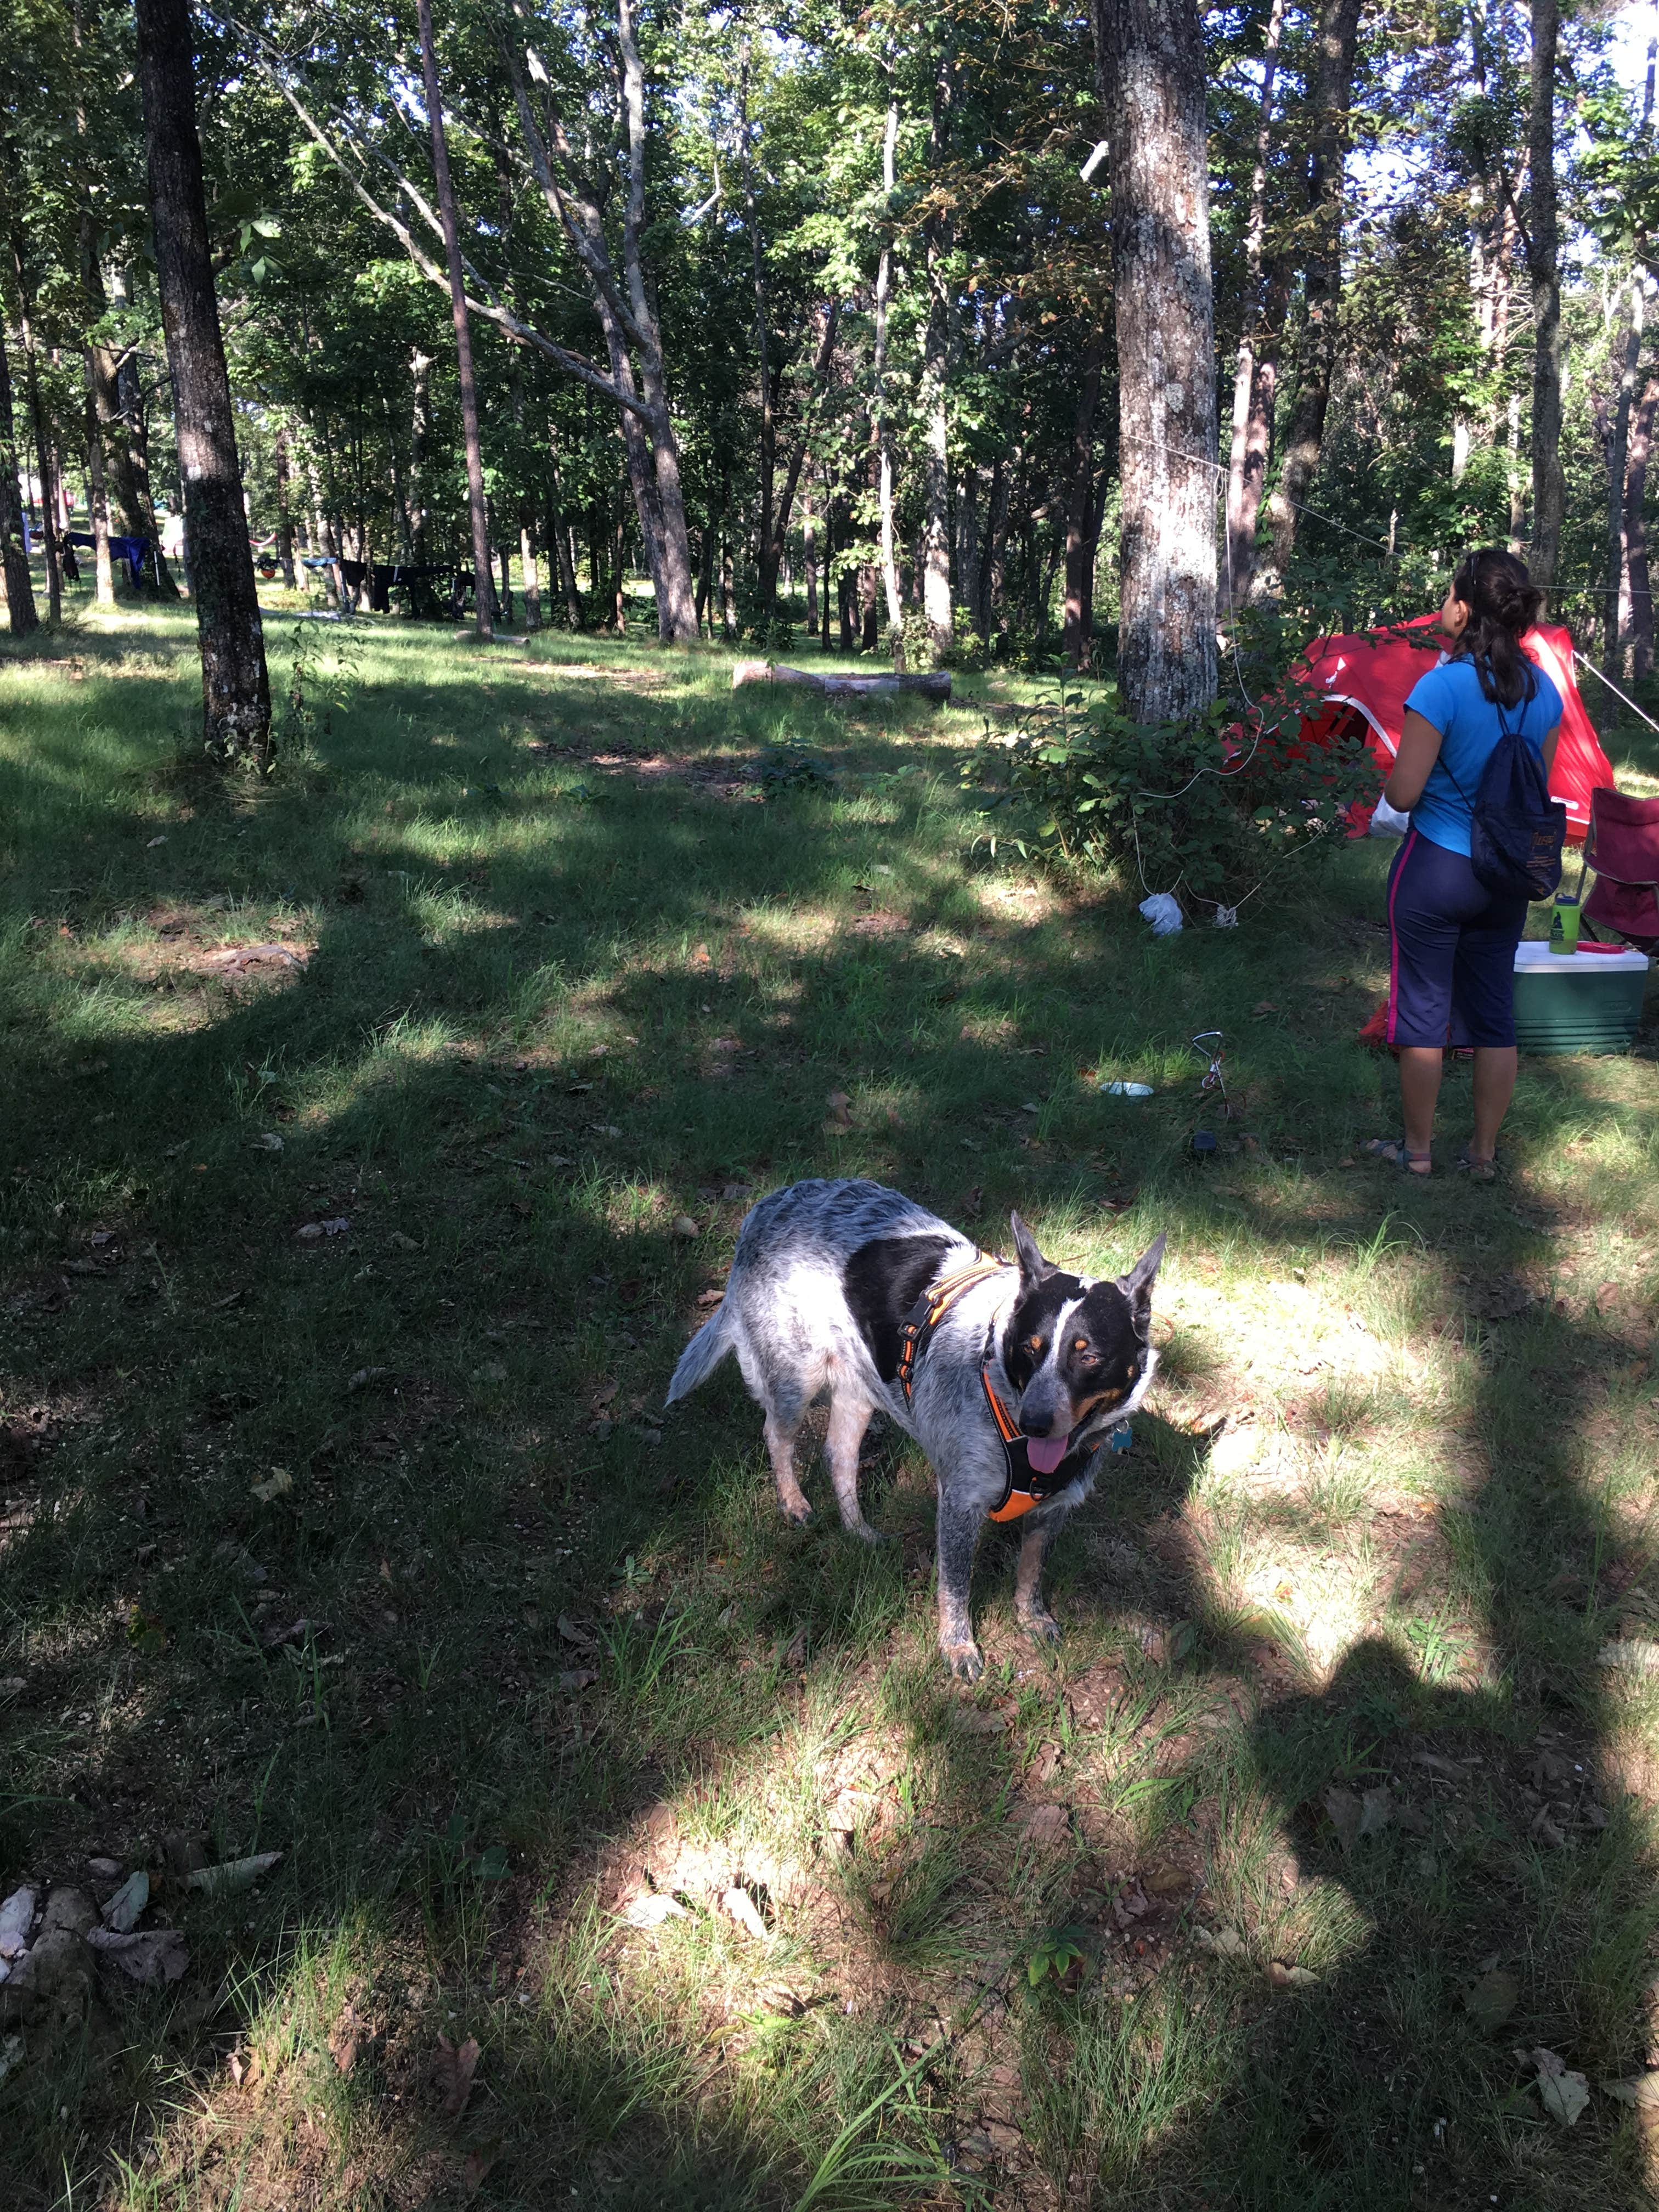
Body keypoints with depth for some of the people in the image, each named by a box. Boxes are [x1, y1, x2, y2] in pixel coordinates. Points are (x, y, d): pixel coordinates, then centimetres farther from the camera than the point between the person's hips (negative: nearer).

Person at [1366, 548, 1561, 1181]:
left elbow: (1402, 794, -18)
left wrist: (1390, 774, 3)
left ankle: (1417, 1149, 17)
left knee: (1422, 1010, 7)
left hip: (1436, 868, -6)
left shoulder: (1442, 687, -17)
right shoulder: (1543, 691, 3)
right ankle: (1484, 1153, 22)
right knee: (1495, 1015, 13)